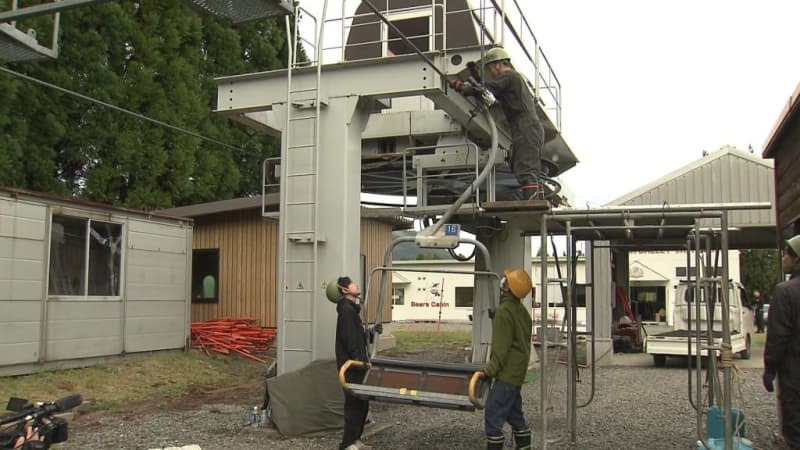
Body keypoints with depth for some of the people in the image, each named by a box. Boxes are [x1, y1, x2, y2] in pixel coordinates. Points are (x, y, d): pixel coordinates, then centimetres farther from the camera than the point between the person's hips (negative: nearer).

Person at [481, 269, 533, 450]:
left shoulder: (504, 311, -16)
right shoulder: (522, 311, 13)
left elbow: (501, 345, -21)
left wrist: (491, 368, -21)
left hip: (507, 373, -10)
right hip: (518, 372, 10)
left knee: (493, 416, -8)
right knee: (515, 414, 19)